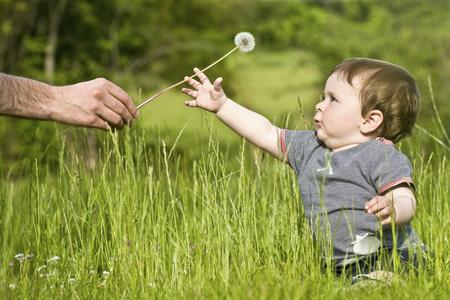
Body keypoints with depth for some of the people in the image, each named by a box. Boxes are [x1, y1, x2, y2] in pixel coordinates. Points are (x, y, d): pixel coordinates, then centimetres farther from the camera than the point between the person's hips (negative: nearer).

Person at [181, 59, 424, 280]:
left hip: (390, 261, -8)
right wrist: (222, 105, 26)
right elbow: (267, 134, 26)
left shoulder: (383, 157, -7)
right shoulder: (310, 148, 17)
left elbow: (406, 201, -17)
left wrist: (393, 210, -41)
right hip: (341, 269, 8)